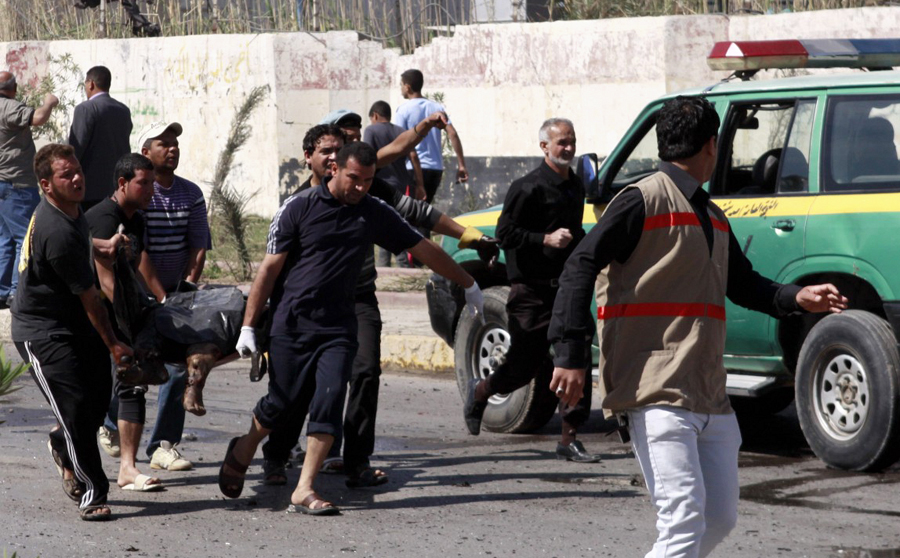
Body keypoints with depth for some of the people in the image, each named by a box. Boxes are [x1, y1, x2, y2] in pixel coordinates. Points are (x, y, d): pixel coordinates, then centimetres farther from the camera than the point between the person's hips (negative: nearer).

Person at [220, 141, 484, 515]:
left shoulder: (375, 214, 7)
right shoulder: (299, 208, -3)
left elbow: (425, 250, 16)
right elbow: (270, 267, -2)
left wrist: (469, 285, 23)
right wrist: (248, 326, -5)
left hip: (338, 328, 3)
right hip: (291, 324, -2)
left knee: (329, 403, -13)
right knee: (283, 403, 0)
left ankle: (304, 491, -9)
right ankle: (242, 452, 30)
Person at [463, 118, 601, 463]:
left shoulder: (575, 187, 16)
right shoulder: (529, 188, -9)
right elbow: (505, 232, -14)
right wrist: (546, 240, -21)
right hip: (532, 291, -6)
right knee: (524, 366, 1)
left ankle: (569, 439, -4)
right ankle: (479, 392, 32)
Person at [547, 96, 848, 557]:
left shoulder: (712, 217, 19)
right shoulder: (644, 201, -7)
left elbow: (742, 284, 30)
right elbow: (580, 268, -11)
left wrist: (796, 298, 10)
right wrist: (570, 355, -19)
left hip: (710, 399, 9)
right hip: (656, 395, -9)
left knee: (720, 519, 11)